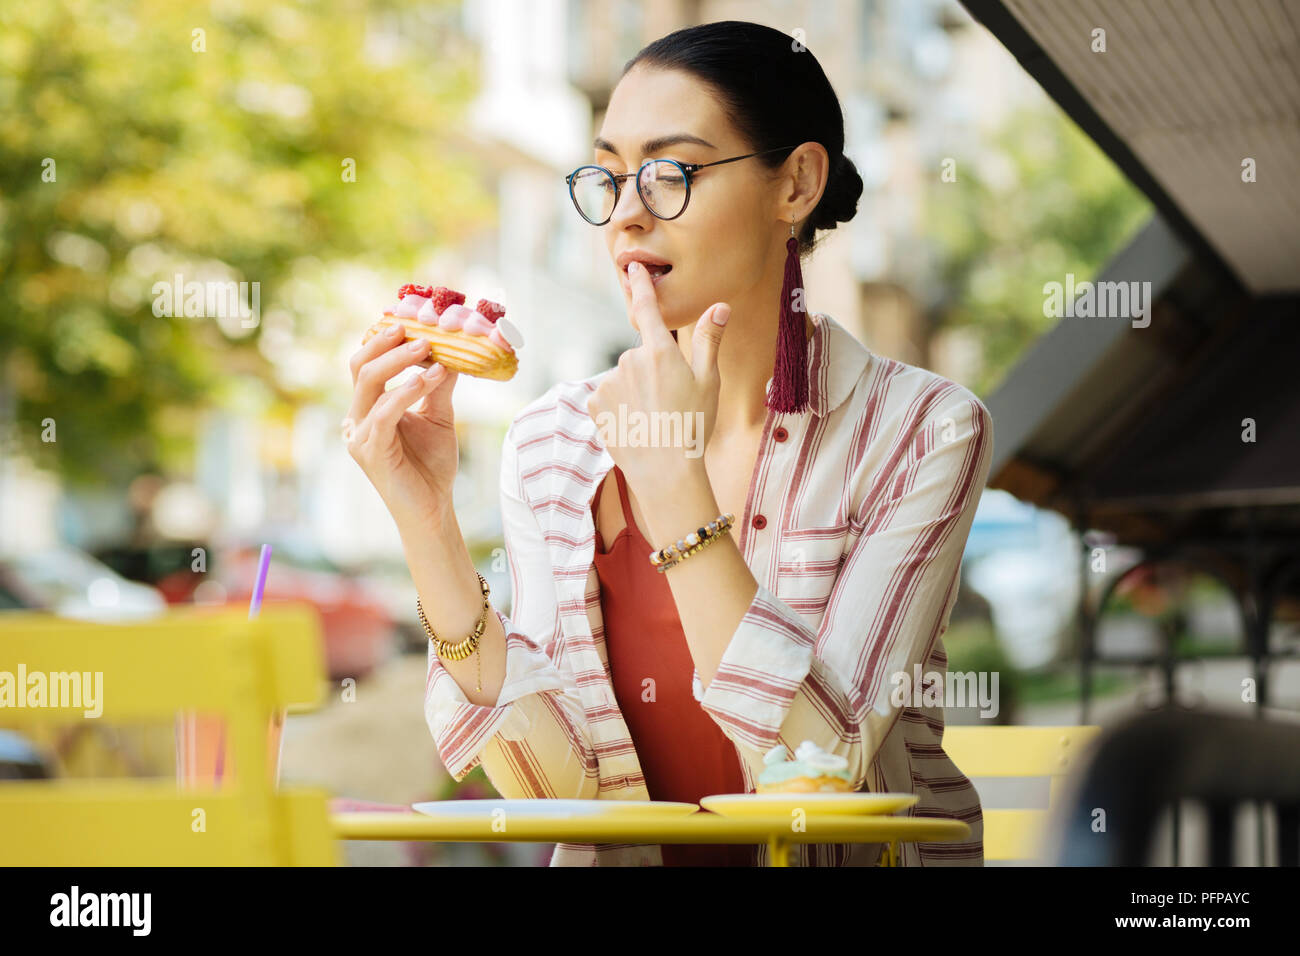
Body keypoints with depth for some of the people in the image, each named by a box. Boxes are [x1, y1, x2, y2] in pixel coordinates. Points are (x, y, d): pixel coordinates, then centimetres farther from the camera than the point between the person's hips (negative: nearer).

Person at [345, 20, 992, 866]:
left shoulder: (924, 430, -8)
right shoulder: (548, 445, 0)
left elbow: (822, 766, -17)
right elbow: (556, 784, -7)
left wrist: (672, 481, -21)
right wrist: (429, 527, -16)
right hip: (621, 858, 1)